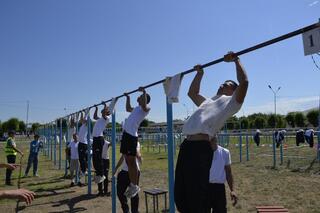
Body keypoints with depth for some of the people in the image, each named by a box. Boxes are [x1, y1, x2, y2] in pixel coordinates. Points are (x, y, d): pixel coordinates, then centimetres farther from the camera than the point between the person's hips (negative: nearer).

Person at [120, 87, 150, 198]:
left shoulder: (145, 108, -2)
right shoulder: (136, 108, 24)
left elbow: (143, 104, -27)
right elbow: (128, 109, 43)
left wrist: (144, 91, -20)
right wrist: (128, 98, 43)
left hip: (131, 135, -9)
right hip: (125, 134, 9)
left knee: (131, 162, -6)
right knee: (128, 162, 11)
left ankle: (135, 186, 3)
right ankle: (131, 185, 19)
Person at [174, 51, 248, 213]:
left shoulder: (232, 102, 11)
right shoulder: (208, 101, 34)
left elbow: (244, 82, -3)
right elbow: (192, 93, 48)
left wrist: (236, 60, 9)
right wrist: (199, 74, 48)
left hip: (201, 148, -8)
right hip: (186, 146, 8)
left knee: (197, 197, -6)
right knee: (180, 195, 12)